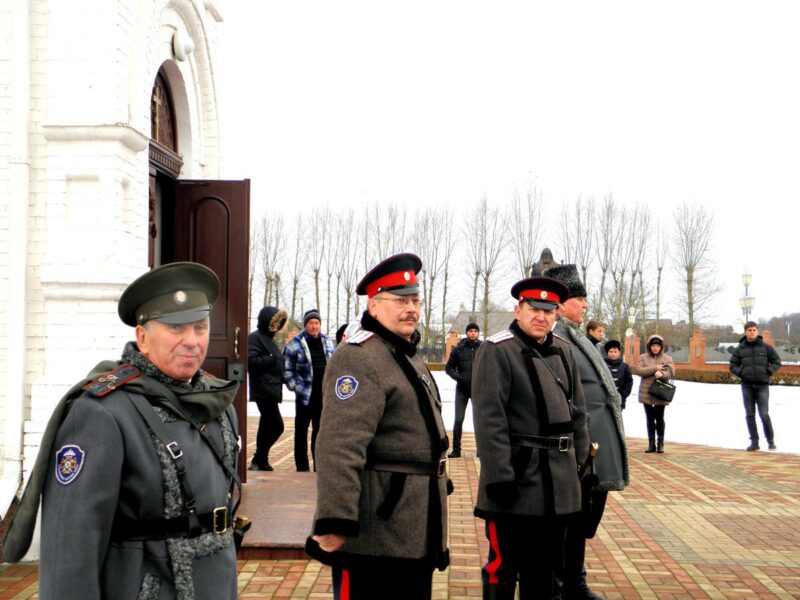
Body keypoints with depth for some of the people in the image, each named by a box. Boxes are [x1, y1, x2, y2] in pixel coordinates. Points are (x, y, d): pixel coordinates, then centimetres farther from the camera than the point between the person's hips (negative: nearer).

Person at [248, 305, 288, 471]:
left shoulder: (269, 338, 22)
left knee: (267, 426, 13)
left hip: (271, 391, 10)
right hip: (264, 390, -10)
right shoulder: (255, 337, -7)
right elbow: (250, 360, -20)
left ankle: (259, 462, 20)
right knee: (276, 426, -13)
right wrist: (271, 359, -17)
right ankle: (259, 461, -6)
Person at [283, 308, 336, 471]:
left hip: (324, 395, 4)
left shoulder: (328, 342, 11)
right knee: (301, 430, 4)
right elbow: (287, 370, -1)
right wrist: (295, 387, -8)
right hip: (305, 395, -4)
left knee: (320, 430, 9)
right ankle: (302, 466, 11)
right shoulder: (295, 344, -3)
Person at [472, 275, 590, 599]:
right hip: (518, 476, -7)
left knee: (544, 564, 18)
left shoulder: (563, 350, 11)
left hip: (559, 483, 7)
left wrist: (579, 460, 14)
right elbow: (489, 418, -17)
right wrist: (499, 476, -21)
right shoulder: (496, 351, -11)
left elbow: (578, 410, 18)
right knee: (504, 565, 2)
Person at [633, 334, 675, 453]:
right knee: (650, 419, 8)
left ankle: (660, 443, 13)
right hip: (646, 393, 1)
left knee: (659, 418, 4)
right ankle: (651, 443, 15)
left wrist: (662, 374, -29)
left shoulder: (667, 358, 5)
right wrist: (655, 368, -17)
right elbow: (638, 370, -9)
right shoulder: (643, 358, 5)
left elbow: (671, 372, -8)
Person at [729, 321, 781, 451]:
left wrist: (768, 372, -4)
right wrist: (741, 373, -5)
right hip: (747, 386, 2)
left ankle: (770, 440, 10)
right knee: (750, 415, 3)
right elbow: (733, 365, 11)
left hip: (762, 385, -2)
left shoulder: (766, 347, 2)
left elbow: (777, 361, 8)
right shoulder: (739, 349, 5)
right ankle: (754, 442, 9)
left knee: (764, 414, -6)